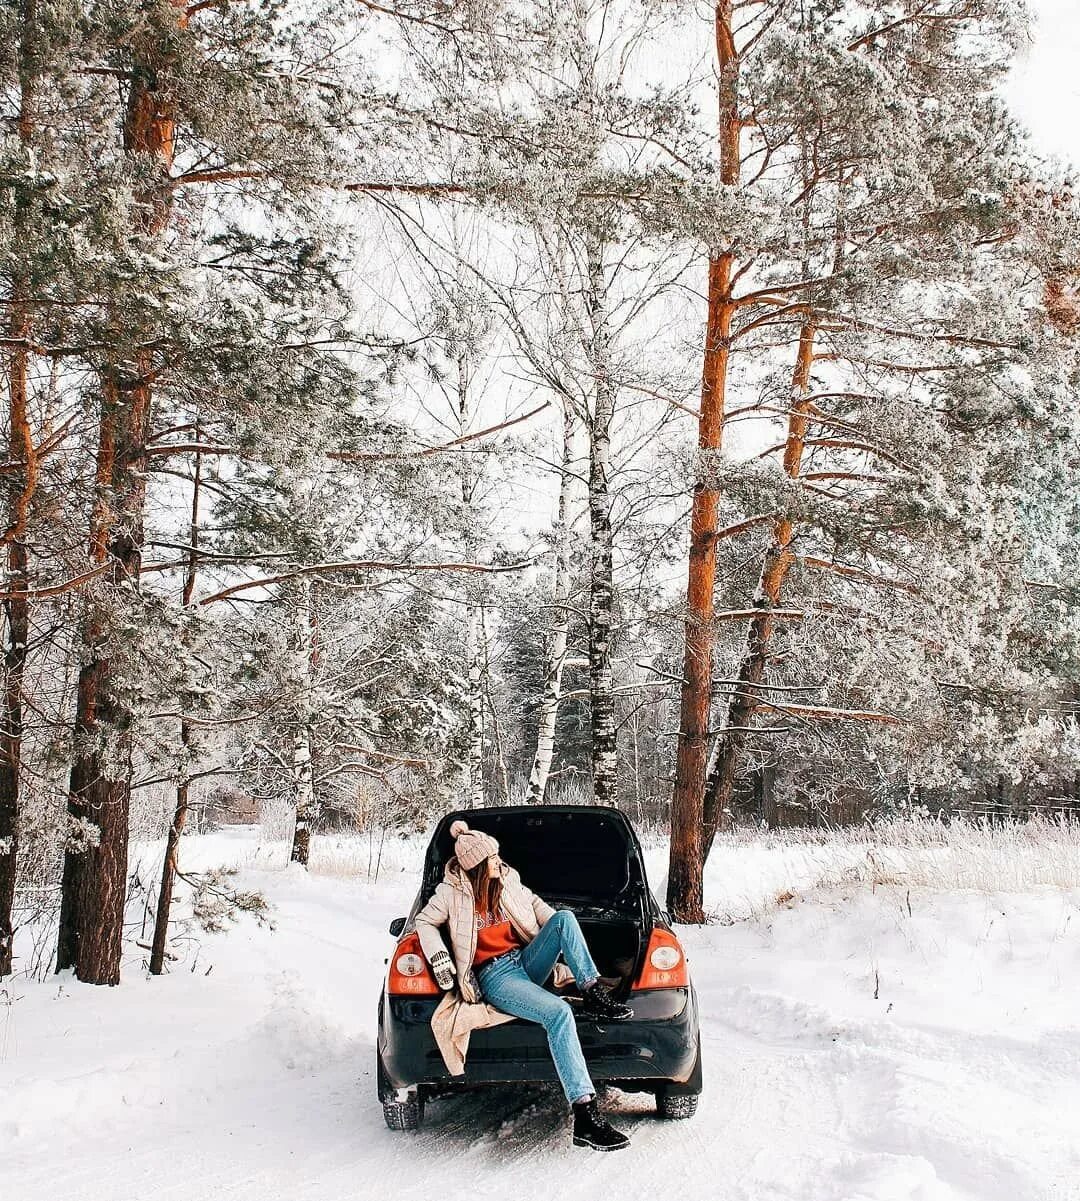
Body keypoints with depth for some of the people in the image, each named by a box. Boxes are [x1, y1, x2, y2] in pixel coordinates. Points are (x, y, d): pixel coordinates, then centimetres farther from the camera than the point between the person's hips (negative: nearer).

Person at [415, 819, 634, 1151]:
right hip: (494, 976, -6)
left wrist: (561, 934, 10)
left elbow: (534, 903, 24)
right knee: (559, 1013, -34)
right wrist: (439, 960, -8)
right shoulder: (452, 892, -2)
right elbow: (425, 922, 6)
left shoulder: (507, 881, 11)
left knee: (564, 917, -21)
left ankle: (595, 995, -24)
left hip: (527, 960, 6)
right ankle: (585, 1116, -43)